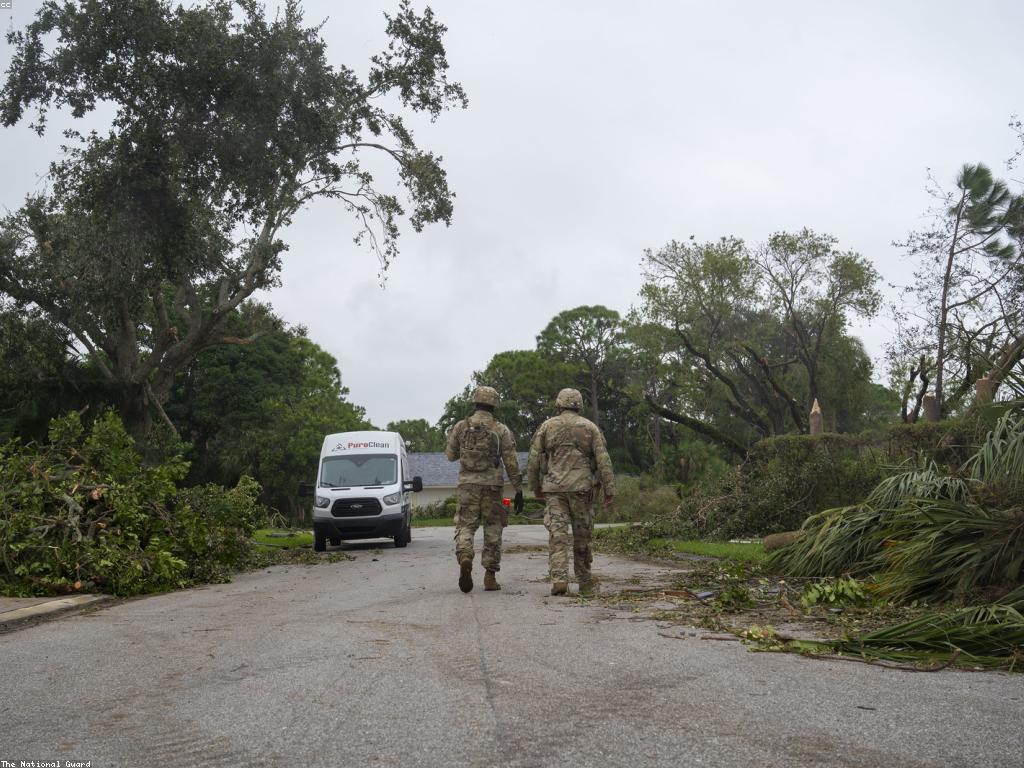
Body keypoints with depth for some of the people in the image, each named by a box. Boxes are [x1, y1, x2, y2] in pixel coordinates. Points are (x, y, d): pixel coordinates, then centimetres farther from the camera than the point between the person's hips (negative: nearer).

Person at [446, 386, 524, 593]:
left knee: (465, 526, 4)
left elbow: (450, 455, 13)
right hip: (492, 485, 0)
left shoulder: (460, 427, 3)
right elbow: (511, 463, -2)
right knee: (493, 530, 10)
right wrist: (519, 490, 2)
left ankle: (464, 558, -25)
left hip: (467, 484, 0)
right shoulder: (501, 430, -1)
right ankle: (490, 576, 10)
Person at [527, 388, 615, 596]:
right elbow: (603, 459, -2)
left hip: (554, 489, 0)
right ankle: (585, 583, 18)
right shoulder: (590, 427, 5)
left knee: (557, 535, -4)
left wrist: (535, 487, 17)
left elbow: (534, 459, 6)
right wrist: (609, 489, 0)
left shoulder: (547, 426, 6)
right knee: (582, 537, 10)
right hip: (582, 488, 0)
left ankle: (559, 579, -19)